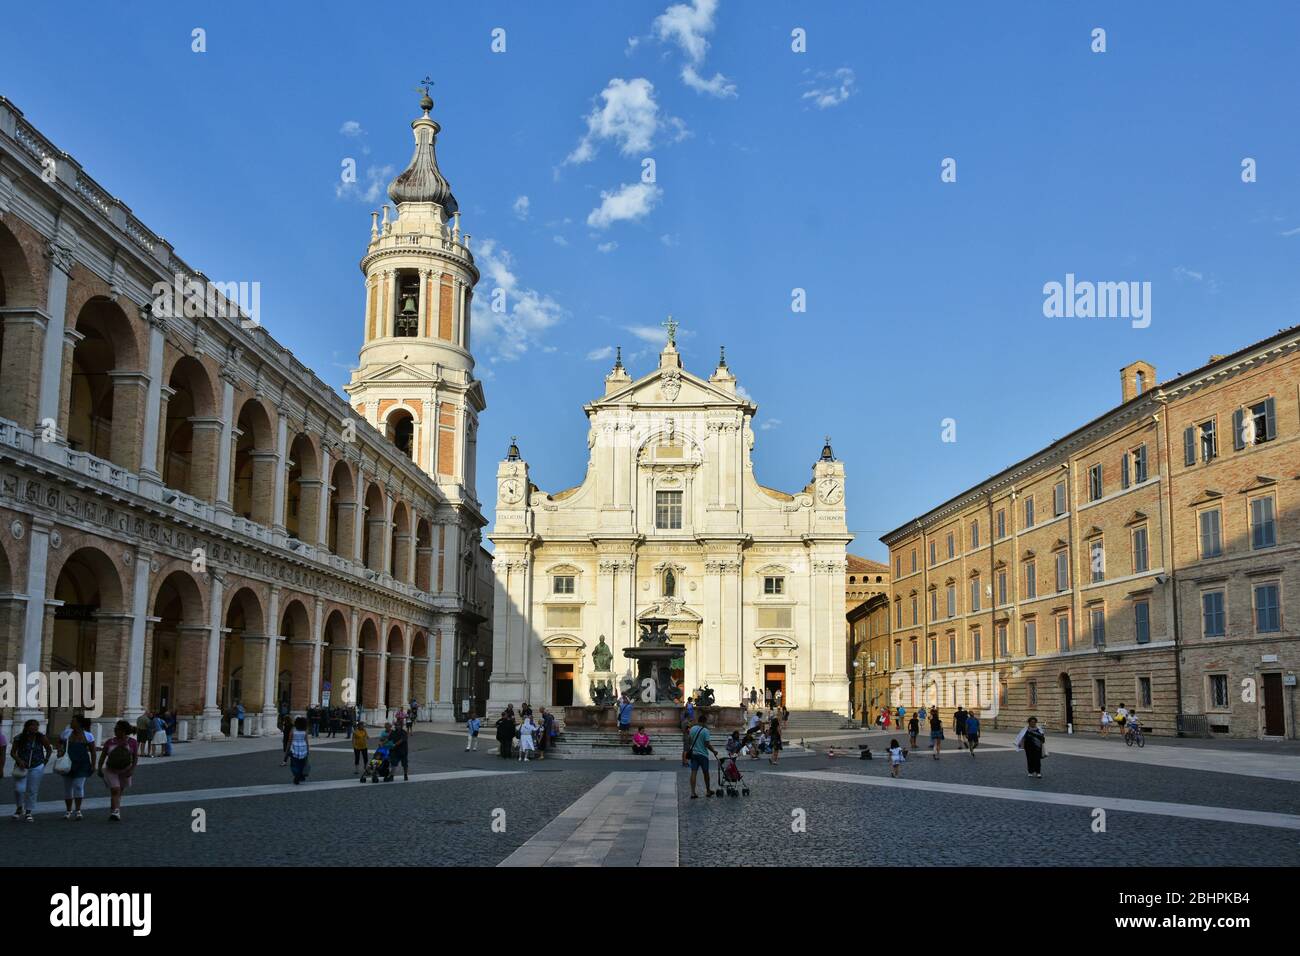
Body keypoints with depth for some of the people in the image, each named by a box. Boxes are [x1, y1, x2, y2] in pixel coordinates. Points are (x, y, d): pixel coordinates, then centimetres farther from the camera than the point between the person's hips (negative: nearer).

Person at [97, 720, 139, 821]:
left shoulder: (133, 742, -4)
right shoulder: (110, 742, 0)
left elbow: (135, 757, -2)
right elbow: (102, 756, 5)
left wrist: (132, 769, -12)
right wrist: (100, 768, -3)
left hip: (125, 771, 1)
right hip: (111, 770, -1)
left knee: (120, 792, 13)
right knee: (115, 790, -15)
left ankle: (114, 811, 31)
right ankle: (115, 813, -20)